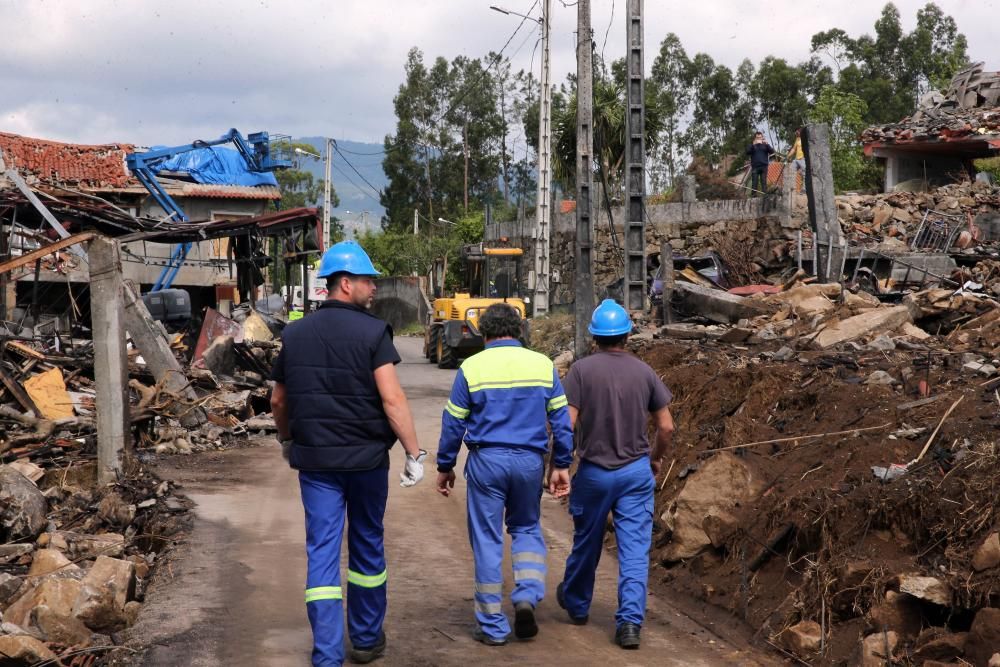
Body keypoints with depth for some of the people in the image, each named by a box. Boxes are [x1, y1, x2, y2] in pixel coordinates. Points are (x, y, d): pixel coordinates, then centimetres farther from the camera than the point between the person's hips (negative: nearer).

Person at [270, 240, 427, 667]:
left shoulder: (294, 334, 4)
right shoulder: (372, 332, -10)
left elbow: (278, 400, 12)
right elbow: (392, 398, -17)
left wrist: (287, 441, 29)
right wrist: (415, 453, -13)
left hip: (315, 459, 2)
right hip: (366, 457, -2)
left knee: (322, 552, 4)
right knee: (366, 545, 15)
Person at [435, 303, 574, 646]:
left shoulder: (471, 367, -3)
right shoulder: (543, 364, 2)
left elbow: (453, 422, 0)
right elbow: (561, 418, 4)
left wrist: (445, 467, 11)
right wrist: (561, 466, 11)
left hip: (487, 460, -2)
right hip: (530, 461, 2)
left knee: (487, 539, 7)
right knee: (526, 528, 22)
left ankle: (493, 626, 12)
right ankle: (527, 595, 1)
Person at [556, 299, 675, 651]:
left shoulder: (581, 369, -10)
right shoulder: (645, 372, -1)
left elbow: (567, 423, -15)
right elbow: (666, 426, 1)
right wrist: (656, 458, 18)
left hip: (594, 471, -1)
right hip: (637, 470, 1)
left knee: (586, 543, 17)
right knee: (635, 549, 3)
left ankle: (576, 604, 38)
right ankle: (630, 622, -4)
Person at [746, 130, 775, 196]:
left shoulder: (765, 145, 12)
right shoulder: (752, 145, 11)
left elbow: (772, 151, -1)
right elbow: (747, 152, -5)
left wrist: (767, 145, -16)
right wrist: (753, 145, -17)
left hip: (764, 166, 0)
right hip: (755, 166, 0)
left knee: (764, 181, -3)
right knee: (754, 182, -4)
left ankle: (764, 194, -4)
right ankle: (753, 194, -4)